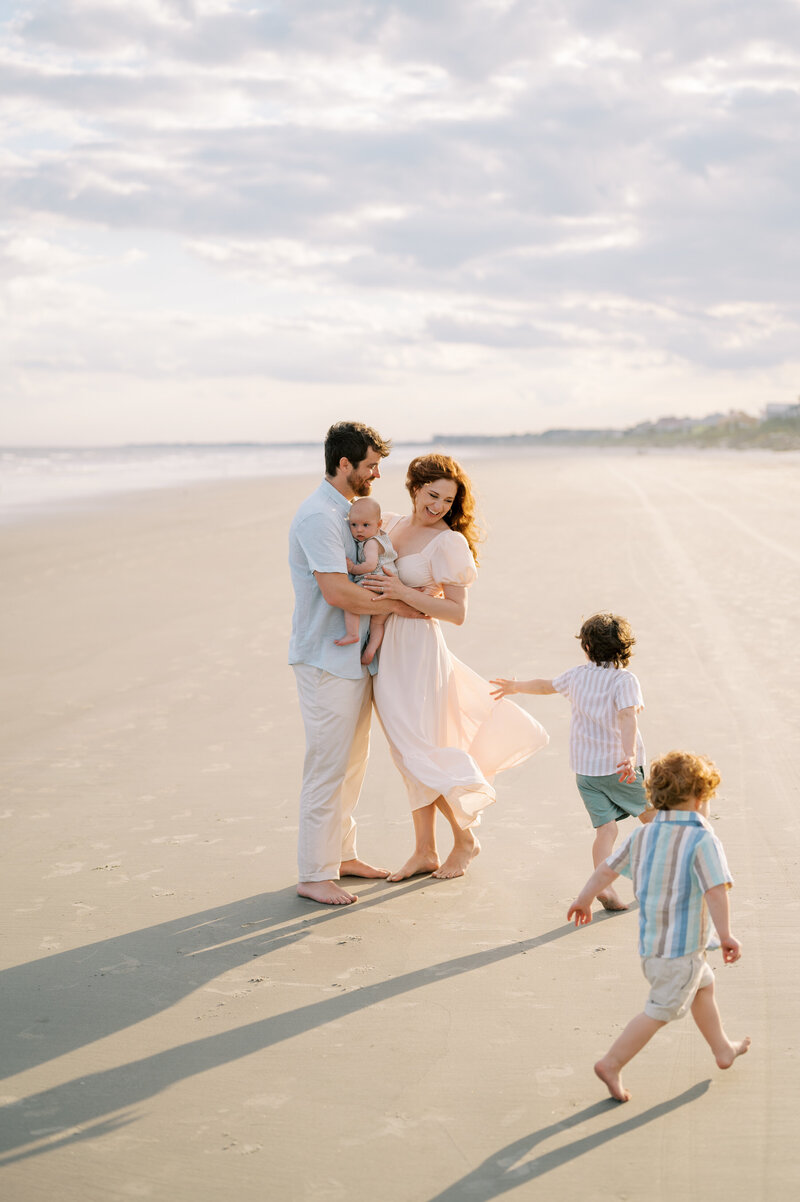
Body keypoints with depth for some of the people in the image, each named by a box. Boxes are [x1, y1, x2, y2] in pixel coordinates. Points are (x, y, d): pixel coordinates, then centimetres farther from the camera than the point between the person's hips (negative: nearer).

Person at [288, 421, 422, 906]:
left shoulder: (349, 511, 15)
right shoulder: (318, 516, -18)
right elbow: (337, 591, -25)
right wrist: (397, 605, -15)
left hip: (356, 657, 10)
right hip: (326, 661, -10)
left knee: (352, 762, 17)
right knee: (328, 768, -5)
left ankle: (342, 854, 28)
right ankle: (314, 874, 3)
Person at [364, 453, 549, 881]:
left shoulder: (447, 542, -12)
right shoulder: (391, 524, 7)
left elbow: (457, 612, -14)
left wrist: (404, 593, -22)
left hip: (419, 651, -7)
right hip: (386, 652, 7)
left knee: (421, 752, -2)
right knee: (407, 753, 12)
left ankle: (465, 837, 19)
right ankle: (424, 851, 22)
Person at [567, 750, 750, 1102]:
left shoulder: (642, 835, 4)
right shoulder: (703, 840, -16)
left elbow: (606, 870, 11)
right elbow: (715, 891, -27)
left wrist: (583, 900, 25)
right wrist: (726, 936, -22)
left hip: (649, 941, 8)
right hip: (681, 945, -8)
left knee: (703, 985, 27)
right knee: (661, 1010, 3)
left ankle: (722, 1049, 42)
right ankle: (612, 1064, 3)